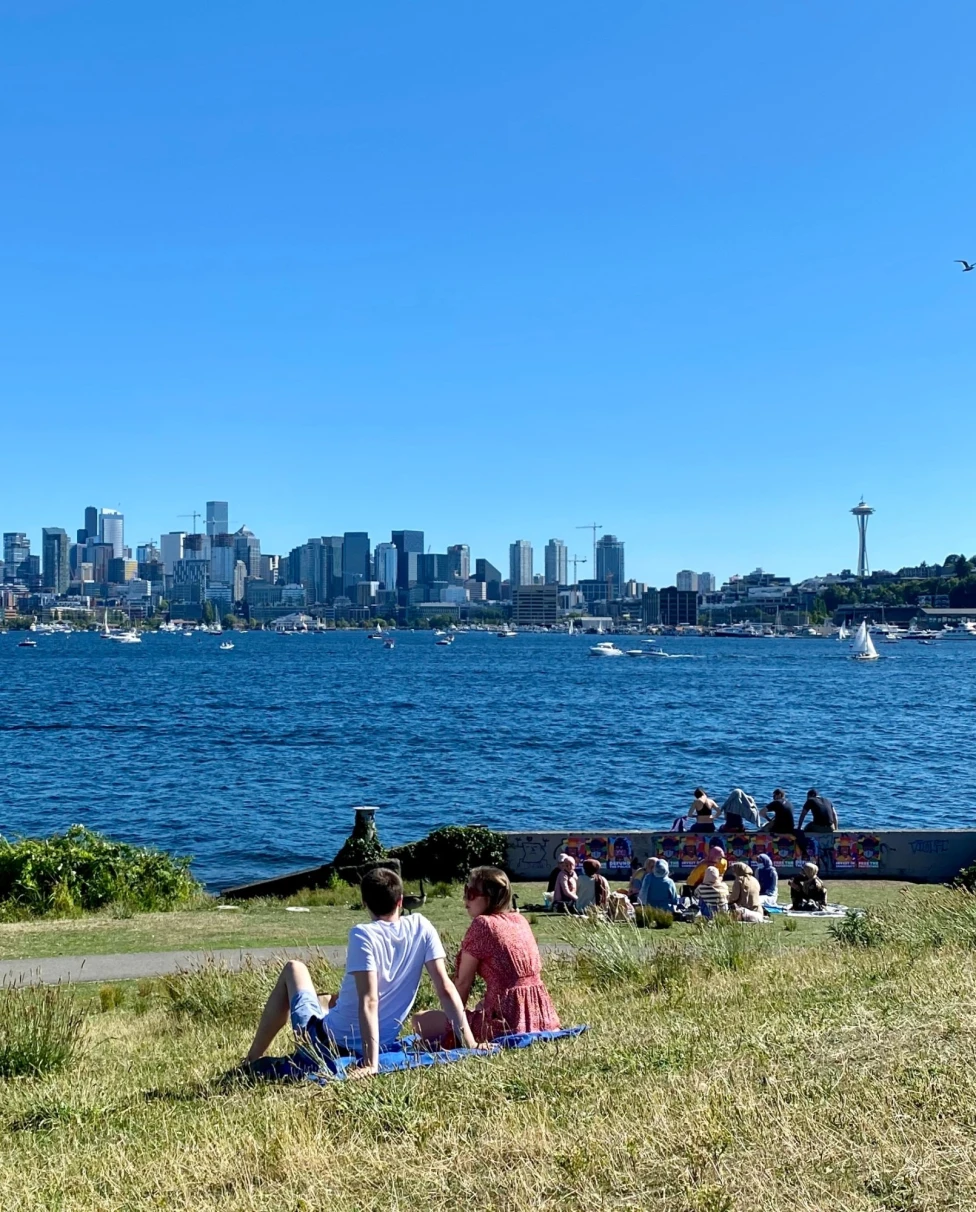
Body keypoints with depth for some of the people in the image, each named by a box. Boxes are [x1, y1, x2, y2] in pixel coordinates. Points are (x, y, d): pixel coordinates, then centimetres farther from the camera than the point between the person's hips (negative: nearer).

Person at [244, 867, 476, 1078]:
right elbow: (445, 988, -9)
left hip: (328, 1041, -5)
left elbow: (369, 1001, -28)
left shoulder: (363, 935, -19)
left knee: (293, 969, 20)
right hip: (383, 1043, 5)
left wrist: (371, 1064, -30)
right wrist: (470, 1044, -7)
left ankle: (252, 1061, 26)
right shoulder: (420, 926, -6)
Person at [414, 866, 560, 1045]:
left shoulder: (481, 924, -9)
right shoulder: (520, 920, 12)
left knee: (420, 1021, 0)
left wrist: (453, 1015, 10)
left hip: (505, 1021, -8)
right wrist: (483, 1003, 24)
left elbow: (463, 982, -4)